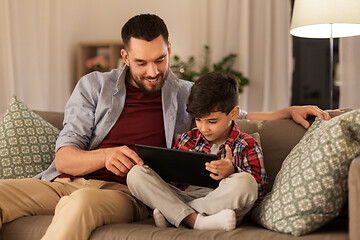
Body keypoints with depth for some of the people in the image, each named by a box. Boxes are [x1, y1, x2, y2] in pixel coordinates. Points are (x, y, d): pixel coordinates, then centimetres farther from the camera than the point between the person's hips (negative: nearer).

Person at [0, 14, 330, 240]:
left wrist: (290, 111, 14)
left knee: (81, 202, -39)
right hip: (65, 182, 2)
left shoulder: (186, 96, 18)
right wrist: (106, 155, -15)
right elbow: (64, 158, 6)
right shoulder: (93, 86, 14)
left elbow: (240, 118, 31)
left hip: (122, 191, -2)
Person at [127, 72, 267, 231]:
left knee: (244, 182, -36)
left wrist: (232, 171, -21)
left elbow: (259, 188, -3)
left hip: (220, 204, -3)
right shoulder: (187, 139, 18)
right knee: (136, 173, -15)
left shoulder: (247, 146, 6)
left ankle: (170, 213, -22)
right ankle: (195, 221, -32)